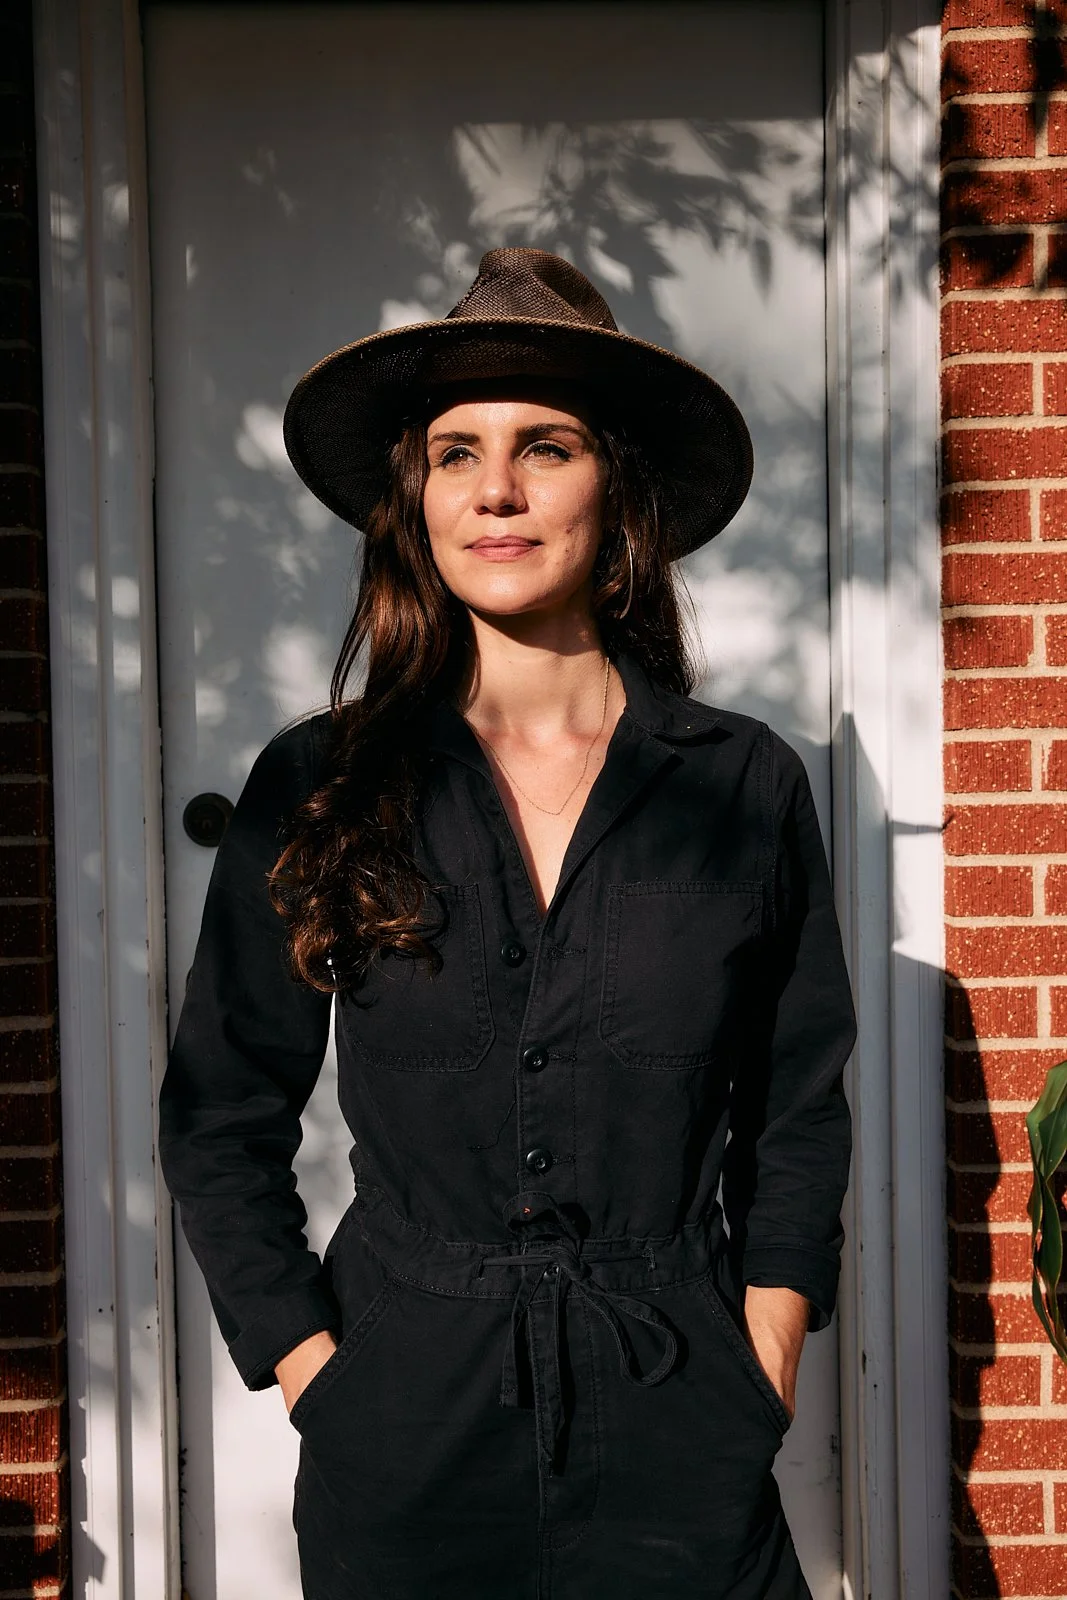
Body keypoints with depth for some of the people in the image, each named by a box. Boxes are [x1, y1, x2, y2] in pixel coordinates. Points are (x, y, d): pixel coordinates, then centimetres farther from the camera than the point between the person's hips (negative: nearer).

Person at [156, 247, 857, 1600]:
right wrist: (314, 1373, -4)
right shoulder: (316, 788, -3)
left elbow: (799, 1113, 5)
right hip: (401, 1439, 0)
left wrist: (759, 1373, -1)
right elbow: (219, 1118, 2)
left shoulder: (748, 787, -2)